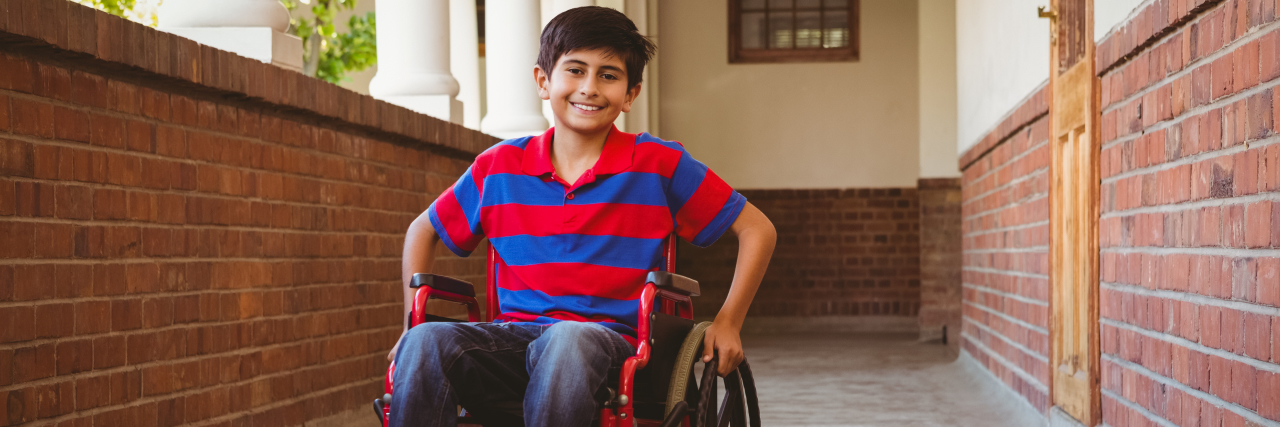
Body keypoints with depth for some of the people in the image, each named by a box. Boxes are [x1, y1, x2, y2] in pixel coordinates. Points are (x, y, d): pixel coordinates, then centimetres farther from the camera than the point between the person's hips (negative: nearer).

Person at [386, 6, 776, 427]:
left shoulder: (658, 165, 4)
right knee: (425, 342, -31)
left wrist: (727, 322, 5)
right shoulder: (499, 167, 11)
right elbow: (422, 231, 25)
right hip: (513, 335, 2)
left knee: (570, 339, -41)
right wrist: (413, 321, 14)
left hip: (607, 336, -2)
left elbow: (757, 230, 11)